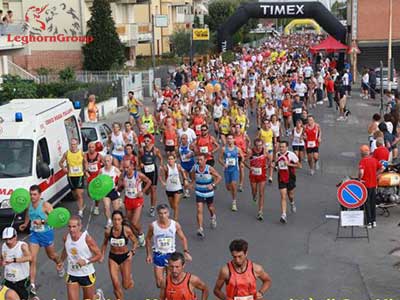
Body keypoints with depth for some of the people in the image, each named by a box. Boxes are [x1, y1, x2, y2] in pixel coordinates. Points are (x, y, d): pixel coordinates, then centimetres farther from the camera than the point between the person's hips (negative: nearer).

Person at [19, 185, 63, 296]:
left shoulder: (45, 205, -21)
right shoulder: (29, 204, -5)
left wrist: (42, 221, -36)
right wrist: (25, 224, 7)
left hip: (46, 233, -3)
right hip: (34, 233, 3)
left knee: (51, 255, 20)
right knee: (32, 259, -8)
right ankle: (32, 284, -4)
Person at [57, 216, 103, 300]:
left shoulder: (87, 239, -20)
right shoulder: (66, 238, -7)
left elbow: (99, 255, -13)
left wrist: (86, 261, -26)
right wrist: (61, 261, 5)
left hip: (87, 274, -3)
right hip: (71, 274, 3)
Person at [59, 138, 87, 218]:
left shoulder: (81, 153, -4)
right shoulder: (67, 153, -3)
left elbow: (85, 162, 12)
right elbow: (61, 162, 8)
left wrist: (86, 170, -2)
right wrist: (63, 168, -10)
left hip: (80, 175, -2)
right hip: (70, 176, 2)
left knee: (79, 194, -9)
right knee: (75, 194, 14)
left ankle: (80, 211, -8)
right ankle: (81, 206, 39)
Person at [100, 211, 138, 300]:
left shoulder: (127, 230, -17)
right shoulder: (108, 231, -11)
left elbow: (135, 242, -3)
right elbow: (105, 244, 9)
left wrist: (132, 251, -19)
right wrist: (102, 255, 1)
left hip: (125, 257, -1)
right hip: (112, 258, 1)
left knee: (126, 286, 5)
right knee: (116, 285, -6)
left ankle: (130, 278, 42)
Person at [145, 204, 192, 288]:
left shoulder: (175, 225, -10)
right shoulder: (153, 226, -11)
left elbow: (183, 238, 1)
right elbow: (148, 239, 4)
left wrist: (186, 251, -10)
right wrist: (149, 254, 3)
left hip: (171, 254, 1)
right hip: (158, 255, -1)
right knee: (159, 283, -1)